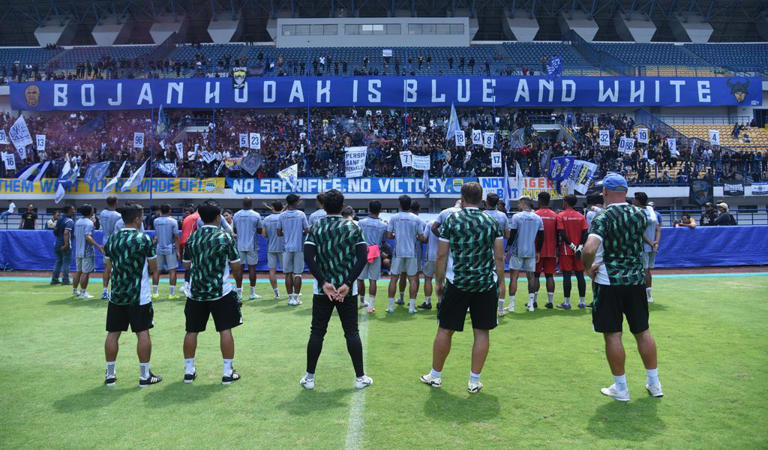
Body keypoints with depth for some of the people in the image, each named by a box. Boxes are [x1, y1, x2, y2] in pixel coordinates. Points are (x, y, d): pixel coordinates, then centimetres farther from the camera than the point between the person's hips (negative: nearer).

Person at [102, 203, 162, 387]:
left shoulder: (111, 239, 4)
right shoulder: (144, 239, -10)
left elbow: (108, 270, 12)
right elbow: (154, 268, -5)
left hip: (116, 295, 5)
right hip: (140, 296, -4)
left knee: (113, 334, 11)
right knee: (143, 333, 3)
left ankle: (110, 374, 20)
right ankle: (145, 375, 8)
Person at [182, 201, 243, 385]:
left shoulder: (191, 238, 3)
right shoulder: (225, 237, -8)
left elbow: (187, 265, 12)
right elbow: (236, 266, -4)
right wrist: (237, 274, 16)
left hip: (195, 292, 4)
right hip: (221, 292, -3)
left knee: (192, 330, 13)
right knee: (225, 330, 4)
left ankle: (189, 371, 21)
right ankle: (228, 372, 7)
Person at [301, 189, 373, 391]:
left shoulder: (316, 227, 1)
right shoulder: (353, 227, 0)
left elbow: (308, 256, -8)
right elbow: (363, 257, -8)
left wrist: (324, 282, -9)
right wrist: (348, 284, -10)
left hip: (322, 289, 0)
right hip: (347, 290, 0)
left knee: (317, 332, 9)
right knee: (352, 332, 8)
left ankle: (309, 377, 16)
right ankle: (360, 377, 14)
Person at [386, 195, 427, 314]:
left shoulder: (394, 218, -1)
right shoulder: (416, 219, -1)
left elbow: (389, 235, -1)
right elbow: (421, 237, -2)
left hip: (398, 252, 0)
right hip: (411, 252, 0)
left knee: (393, 278, 7)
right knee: (412, 279, 6)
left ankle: (390, 306, 9)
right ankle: (412, 306, 5)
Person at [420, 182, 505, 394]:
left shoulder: (451, 220, -2)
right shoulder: (492, 222, 3)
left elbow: (442, 255, -2)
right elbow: (499, 257, 3)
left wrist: (439, 282, 8)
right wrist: (501, 281, 14)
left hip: (456, 283, -1)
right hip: (486, 284, 1)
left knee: (445, 329, 9)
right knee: (482, 332, 9)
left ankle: (435, 375, 21)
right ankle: (474, 381, 14)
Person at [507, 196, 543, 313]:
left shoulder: (516, 217, -7)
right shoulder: (538, 218, 5)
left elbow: (512, 235, -8)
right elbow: (541, 237, 8)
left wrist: (508, 248, 4)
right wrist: (538, 252, 17)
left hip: (517, 251, -3)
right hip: (531, 252, 3)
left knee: (514, 276, 2)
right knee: (530, 276, 10)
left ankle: (511, 304, 2)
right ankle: (531, 304, 8)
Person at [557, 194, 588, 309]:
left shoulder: (560, 216, -4)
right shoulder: (581, 216, 7)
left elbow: (561, 234, -14)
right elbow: (585, 233, -2)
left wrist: (572, 246, -11)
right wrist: (580, 247, -6)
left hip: (566, 250, -4)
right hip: (579, 251, 4)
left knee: (566, 275, -1)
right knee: (580, 275, 7)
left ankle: (567, 302, 0)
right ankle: (582, 302, 10)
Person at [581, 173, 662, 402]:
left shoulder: (603, 217, -14)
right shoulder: (640, 214, 3)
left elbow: (589, 250, -27)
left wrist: (588, 267, -10)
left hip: (609, 282, -5)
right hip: (636, 280, 5)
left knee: (612, 335, 4)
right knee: (643, 332, 16)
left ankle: (620, 388, 12)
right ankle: (654, 383, 26)